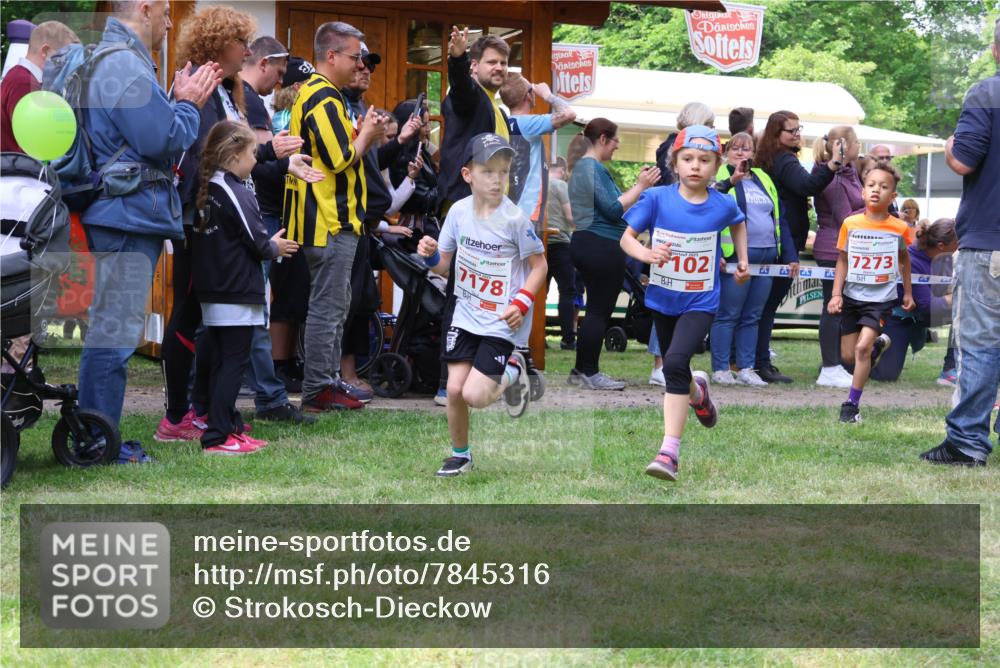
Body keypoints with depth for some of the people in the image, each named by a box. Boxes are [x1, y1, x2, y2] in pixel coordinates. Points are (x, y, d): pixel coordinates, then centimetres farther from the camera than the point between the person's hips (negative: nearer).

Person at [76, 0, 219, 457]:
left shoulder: (114, 61, 18)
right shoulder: (127, 66, -17)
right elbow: (162, 140, -21)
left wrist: (182, 103, 9)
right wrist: (188, 104, -4)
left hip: (123, 214, 11)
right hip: (129, 214, -11)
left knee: (112, 329, 16)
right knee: (115, 332, -8)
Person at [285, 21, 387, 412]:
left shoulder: (316, 94, 17)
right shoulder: (324, 99, -17)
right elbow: (341, 159, -21)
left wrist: (364, 136, 8)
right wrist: (366, 135, -5)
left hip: (329, 220, 11)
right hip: (331, 221, -11)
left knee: (335, 306, 17)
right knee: (327, 307, -6)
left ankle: (329, 382, 23)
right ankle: (317, 391, -3)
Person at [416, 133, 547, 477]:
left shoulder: (514, 219, -16)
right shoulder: (459, 211, -2)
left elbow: (539, 264, -5)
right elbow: (444, 265, 8)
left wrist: (522, 303, -16)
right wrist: (431, 255, -13)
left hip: (502, 322, -4)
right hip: (466, 315, 4)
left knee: (475, 395, -13)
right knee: (454, 389, -1)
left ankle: (513, 371, 19)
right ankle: (460, 455, 22)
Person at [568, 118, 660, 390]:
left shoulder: (582, 166, 17)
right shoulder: (595, 169, -15)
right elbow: (613, 209, -20)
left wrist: (639, 185, 14)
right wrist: (641, 186, -12)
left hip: (585, 243, 10)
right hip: (603, 247, -10)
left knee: (596, 310, 15)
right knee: (600, 311, -4)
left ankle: (581, 370, 18)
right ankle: (589, 372, 0)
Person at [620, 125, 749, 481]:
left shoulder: (723, 205, -8)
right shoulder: (656, 198, -12)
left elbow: (738, 223, 16)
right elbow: (627, 237, -10)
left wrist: (743, 259, 10)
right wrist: (646, 254, -29)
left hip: (700, 302, -3)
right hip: (662, 299, 3)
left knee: (675, 362, -24)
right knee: (674, 370, 19)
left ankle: (669, 452, -23)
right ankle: (697, 389, 58)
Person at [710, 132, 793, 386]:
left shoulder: (763, 179, 19)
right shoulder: (721, 178, 0)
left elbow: (779, 218, 22)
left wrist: (789, 255, 18)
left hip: (766, 258, 6)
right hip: (735, 258, -6)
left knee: (752, 317, 9)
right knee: (728, 315, -3)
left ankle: (746, 368, 13)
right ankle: (720, 370, 1)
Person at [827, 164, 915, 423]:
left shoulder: (899, 228, -7)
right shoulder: (851, 224, -7)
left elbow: (904, 258, 12)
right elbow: (843, 260, 2)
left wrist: (908, 293, 18)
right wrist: (836, 294, -6)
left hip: (881, 299, -3)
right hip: (852, 296, 3)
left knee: (862, 348, -19)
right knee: (848, 355, 7)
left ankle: (851, 405, -7)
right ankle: (878, 345, 41)